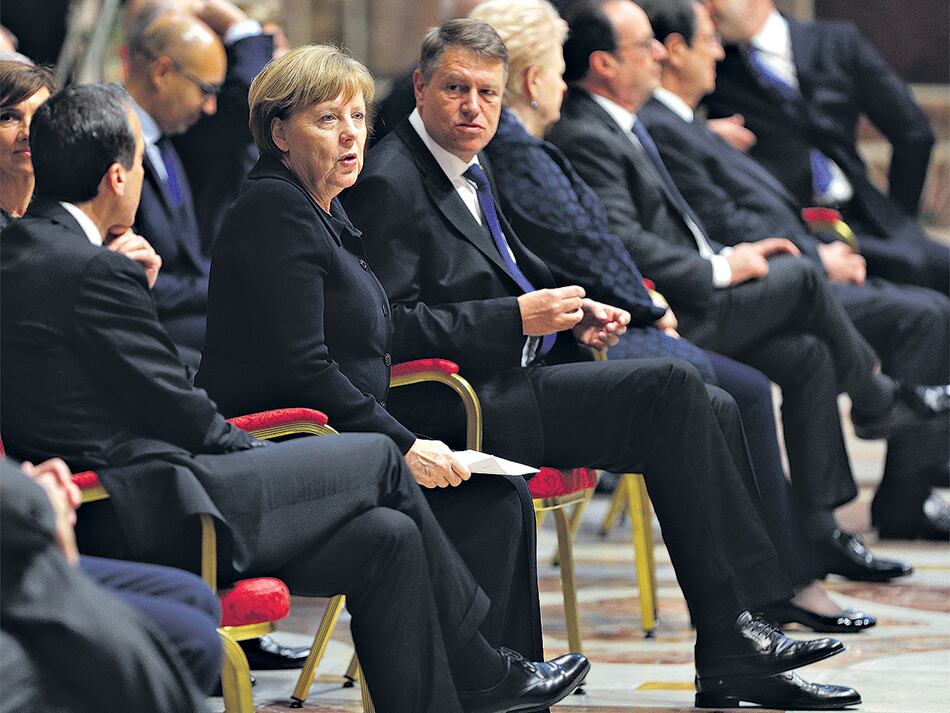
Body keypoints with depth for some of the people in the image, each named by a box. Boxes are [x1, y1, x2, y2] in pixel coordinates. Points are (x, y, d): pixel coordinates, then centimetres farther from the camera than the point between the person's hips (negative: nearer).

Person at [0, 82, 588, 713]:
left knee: (388, 538, 9)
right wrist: (258, 451, 5)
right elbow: (178, 411, -12)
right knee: (378, 459, 5)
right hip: (152, 519, -9)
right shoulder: (94, 271, -18)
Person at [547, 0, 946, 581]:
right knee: (799, 278, -13)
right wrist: (720, 268, -16)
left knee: (808, 355, -1)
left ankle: (820, 530, 1)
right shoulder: (585, 139, -17)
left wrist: (732, 254, 10)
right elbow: (624, 243, -25)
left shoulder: (617, 128, 16)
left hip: (683, 304, 10)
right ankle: (879, 401, 11)